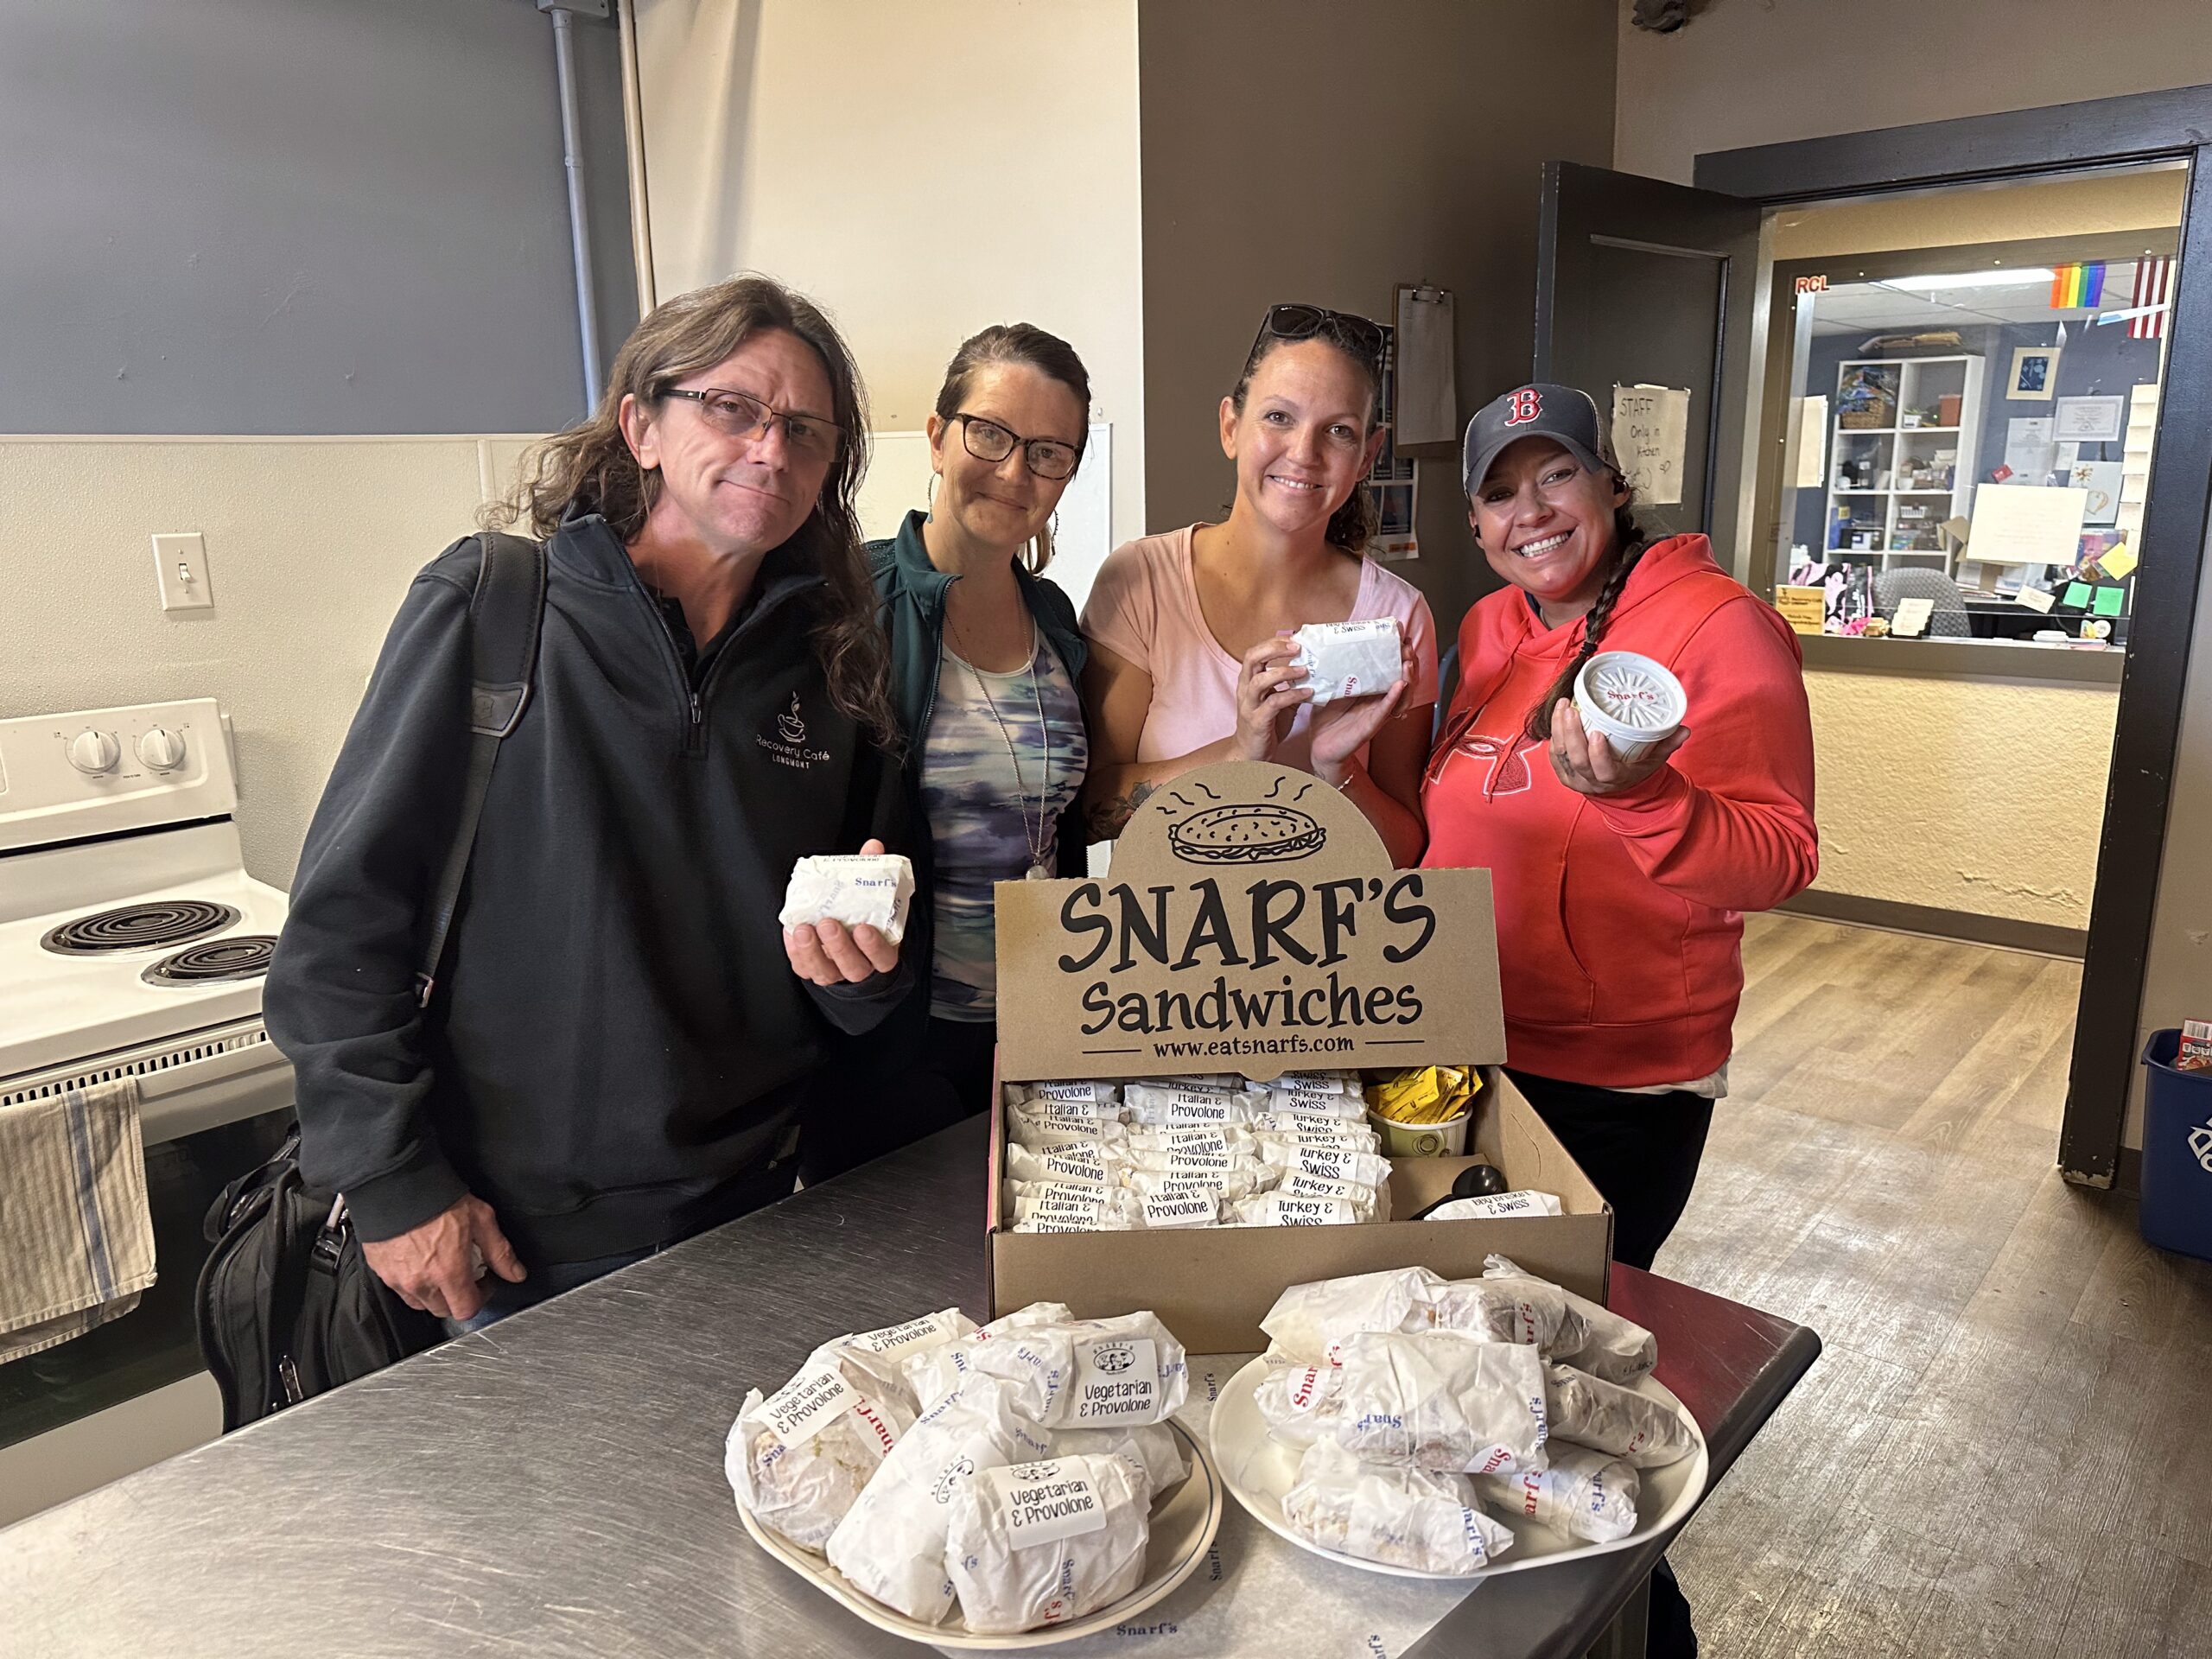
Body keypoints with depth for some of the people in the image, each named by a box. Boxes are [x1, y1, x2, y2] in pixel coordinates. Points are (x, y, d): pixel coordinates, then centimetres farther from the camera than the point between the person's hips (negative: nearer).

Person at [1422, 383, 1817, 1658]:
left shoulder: (1719, 625, -14)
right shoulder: (1492, 631, 6)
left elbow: (1775, 861, -22)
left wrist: (1637, 794, -37)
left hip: (1622, 1083, -7)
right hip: (1472, 1054, 7)